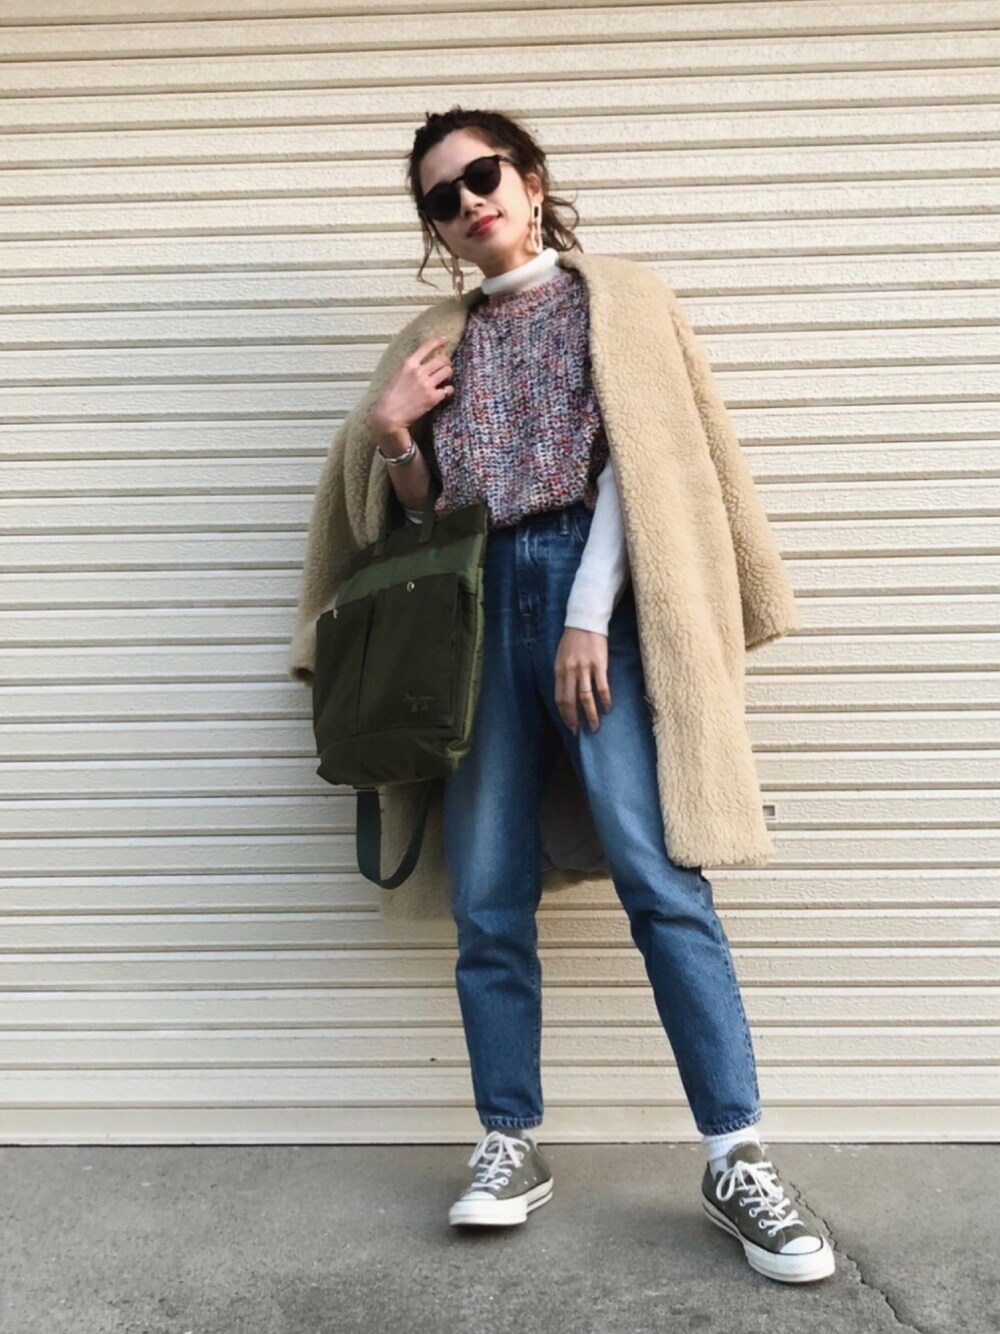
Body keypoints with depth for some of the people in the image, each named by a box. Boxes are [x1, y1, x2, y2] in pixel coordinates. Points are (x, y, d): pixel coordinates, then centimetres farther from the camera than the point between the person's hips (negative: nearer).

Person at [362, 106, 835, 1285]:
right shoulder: (450, 342, 22)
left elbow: (628, 461, 0)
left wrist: (590, 615, -11)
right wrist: (391, 438, 1)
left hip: (587, 585, -3)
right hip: (482, 601, 4)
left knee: (655, 869, -14)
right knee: (488, 897, -1)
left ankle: (736, 1159, -7)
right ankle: (510, 1145, 10)